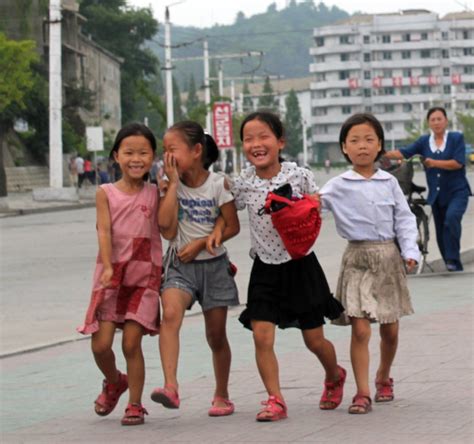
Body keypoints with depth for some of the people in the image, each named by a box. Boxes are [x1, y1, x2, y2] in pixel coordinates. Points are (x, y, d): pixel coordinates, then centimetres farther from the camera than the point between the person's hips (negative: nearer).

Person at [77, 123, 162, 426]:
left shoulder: (154, 194, 4)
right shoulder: (106, 193, 2)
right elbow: (104, 231, -8)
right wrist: (108, 267, -22)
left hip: (144, 275, -1)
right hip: (112, 275, 1)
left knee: (132, 342, -5)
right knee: (100, 344, -3)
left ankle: (135, 406, 7)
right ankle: (114, 382, 29)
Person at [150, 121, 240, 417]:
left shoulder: (218, 184, -6)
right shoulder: (171, 186, -2)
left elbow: (233, 226, -3)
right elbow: (167, 229, -13)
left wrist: (201, 242, -14)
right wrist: (173, 184, -13)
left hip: (213, 264, 0)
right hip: (180, 265, 0)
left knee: (216, 335, 7)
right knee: (170, 314, -29)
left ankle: (222, 396, 27)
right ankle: (171, 386, -39)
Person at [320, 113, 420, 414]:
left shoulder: (389, 182, 4)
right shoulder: (339, 186, -1)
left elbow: (404, 219, 6)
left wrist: (410, 251, -4)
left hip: (388, 256, 2)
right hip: (357, 258, -2)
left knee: (390, 329, 12)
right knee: (360, 329, -10)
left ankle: (384, 378, 36)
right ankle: (362, 394, -6)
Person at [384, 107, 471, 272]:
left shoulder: (456, 138, -3)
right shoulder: (424, 141, 6)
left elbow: (458, 163, -14)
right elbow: (404, 152, -7)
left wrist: (434, 163, -18)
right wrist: (384, 154, -22)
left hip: (457, 192, -4)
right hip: (436, 194, 4)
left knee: (451, 217, -30)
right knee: (440, 233, 6)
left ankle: (453, 260, -25)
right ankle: (455, 269, 18)